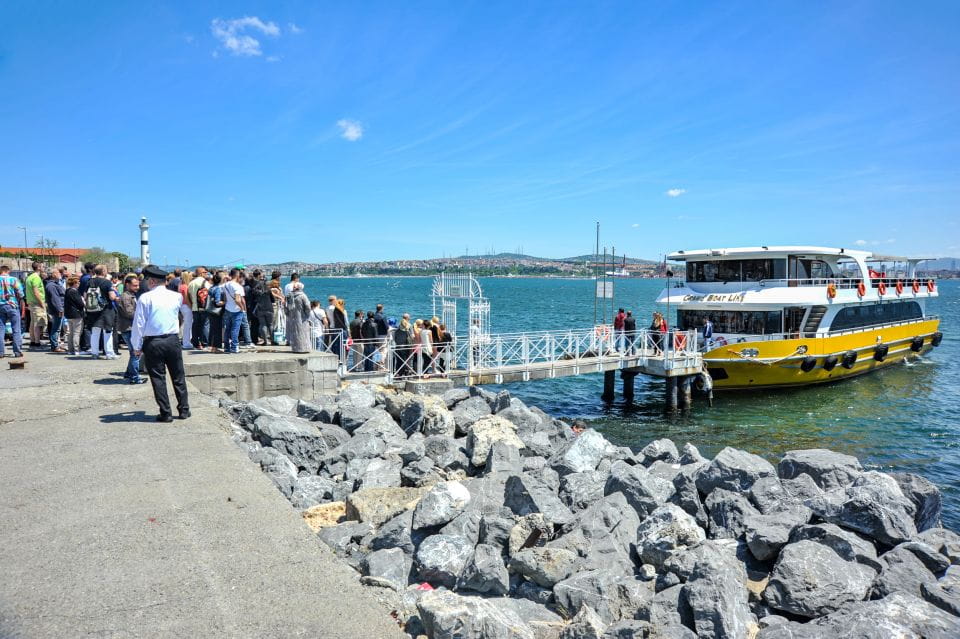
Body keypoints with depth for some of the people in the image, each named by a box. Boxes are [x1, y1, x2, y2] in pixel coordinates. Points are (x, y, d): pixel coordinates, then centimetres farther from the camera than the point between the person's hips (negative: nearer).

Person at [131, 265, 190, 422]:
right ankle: (184, 410, 17)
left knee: (158, 378, 5)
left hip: (152, 343, -3)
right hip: (173, 340, 3)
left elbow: (139, 324, -7)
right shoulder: (176, 296, 3)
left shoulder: (145, 298, -8)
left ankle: (166, 413, 6)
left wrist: (137, 346, 2)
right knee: (178, 377, 12)